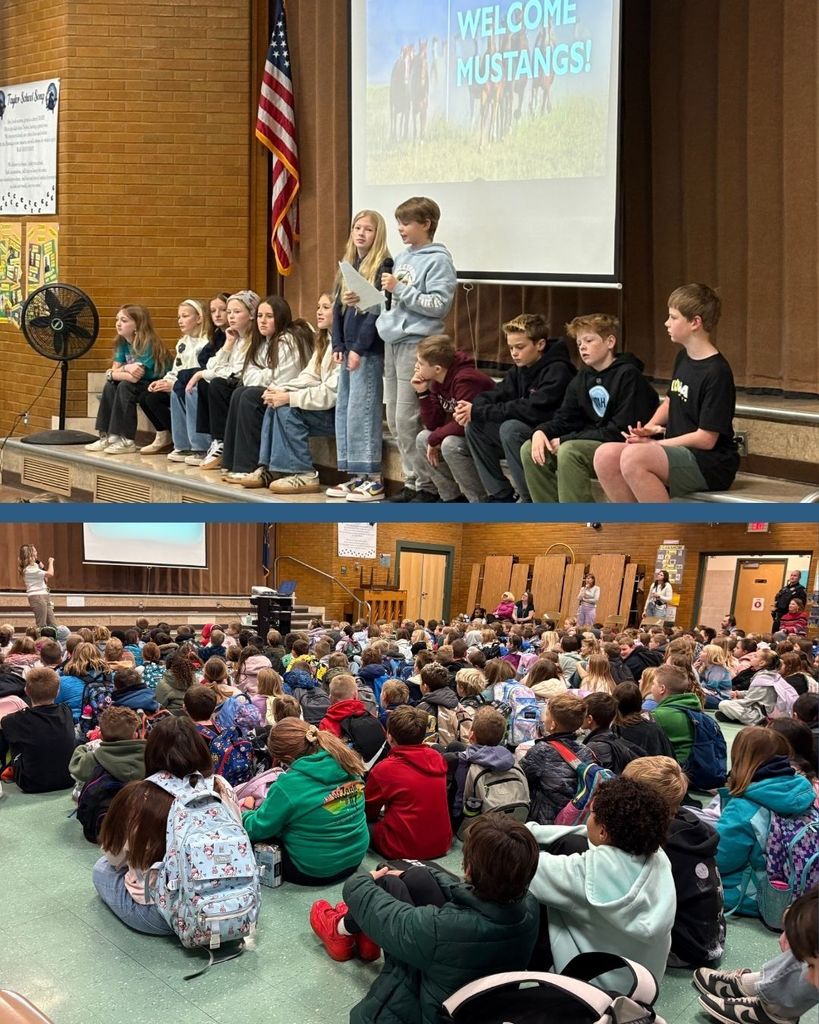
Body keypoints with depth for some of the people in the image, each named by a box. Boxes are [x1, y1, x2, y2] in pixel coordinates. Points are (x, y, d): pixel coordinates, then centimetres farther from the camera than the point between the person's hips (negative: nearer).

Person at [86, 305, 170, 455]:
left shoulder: (148, 343, -22)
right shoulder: (123, 343, 3)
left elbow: (135, 377, -30)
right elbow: (112, 372, -3)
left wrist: (122, 369, -12)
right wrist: (127, 369, -21)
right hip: (142, 386, 8)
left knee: (125, 386, -26)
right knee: (110, 386, -8)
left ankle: (127, 441, -22)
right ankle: (107, 436, -6)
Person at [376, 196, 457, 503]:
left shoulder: (438, 260, -7)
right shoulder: (402, 258, 16)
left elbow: (439, 304, -16)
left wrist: (401, 289, -16)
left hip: (417, 343, -8)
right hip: (393, 340, 8)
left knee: (407, 420, -9)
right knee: (394, 420, 10)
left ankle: (425, 485, 1)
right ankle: (413, 480, 19)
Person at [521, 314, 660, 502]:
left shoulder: (628, 375, -14)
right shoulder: (581, 380, 10)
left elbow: (621, 432, -20)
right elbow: (564, 420, 9)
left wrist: (565, 440, -19)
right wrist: (541, 431, -15)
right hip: (591, 443, 8)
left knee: (569, 450, -31)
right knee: (530, 450, -5)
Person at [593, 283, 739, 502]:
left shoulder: (716, 372, -15)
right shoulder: (683, 359, 11)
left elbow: (706, 439, -16)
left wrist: (654, 443, -12)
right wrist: (650, 427, 5)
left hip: (712, 463, -8)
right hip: (678, 452, 8)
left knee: (633, 457, -32)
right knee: (605, 456, -12)